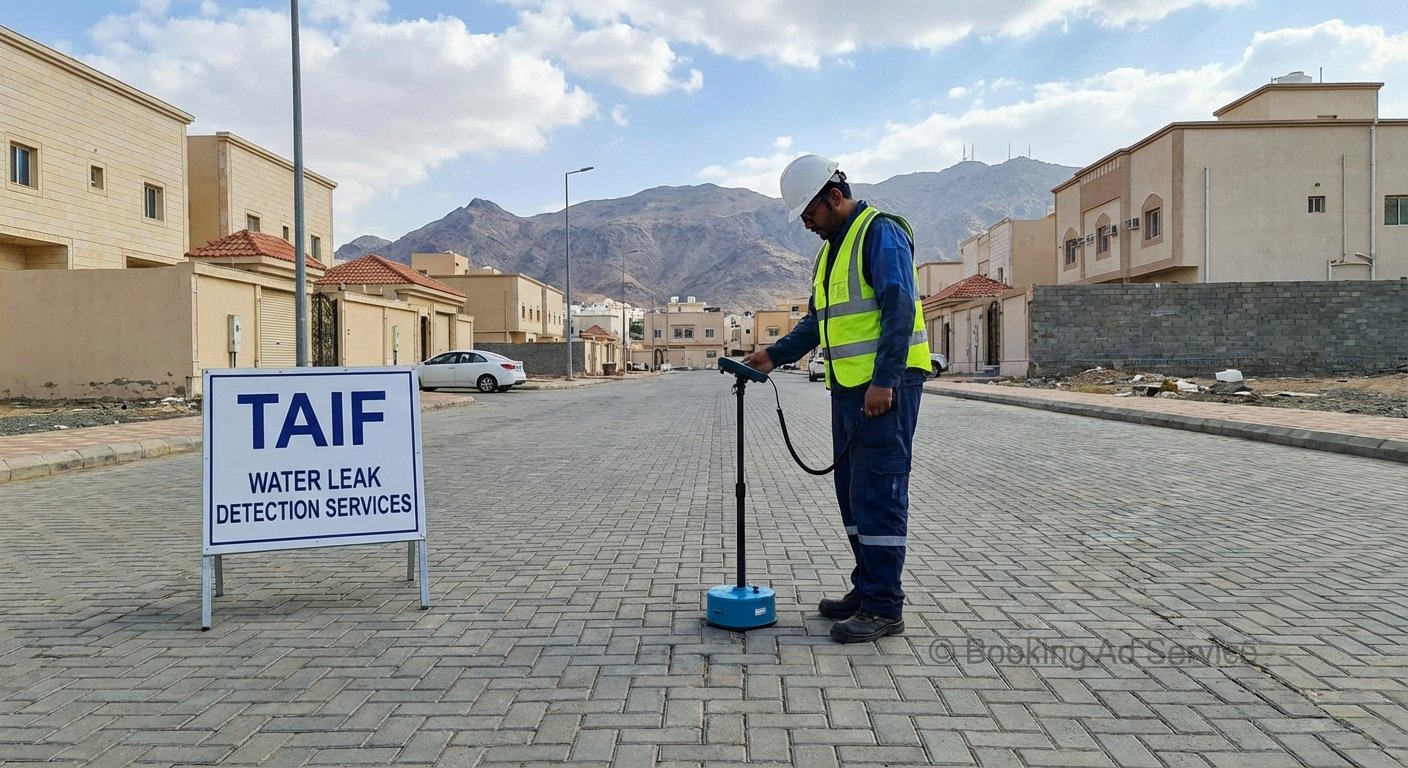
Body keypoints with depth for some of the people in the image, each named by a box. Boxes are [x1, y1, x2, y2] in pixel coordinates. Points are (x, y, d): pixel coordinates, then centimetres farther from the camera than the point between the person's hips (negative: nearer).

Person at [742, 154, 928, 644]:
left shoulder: (880, 233, -9)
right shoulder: (833, 247, 21)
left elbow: (900, 310, -18)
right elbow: (818, 321, 24)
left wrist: (884, 381, -24)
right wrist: (774, 355, 13)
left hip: (885, 385, -10)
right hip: (848, 386, 10)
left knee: (878, 491, -8)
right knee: (852, 489, 12)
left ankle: (884, 608, -2)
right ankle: (867, 589, 22)